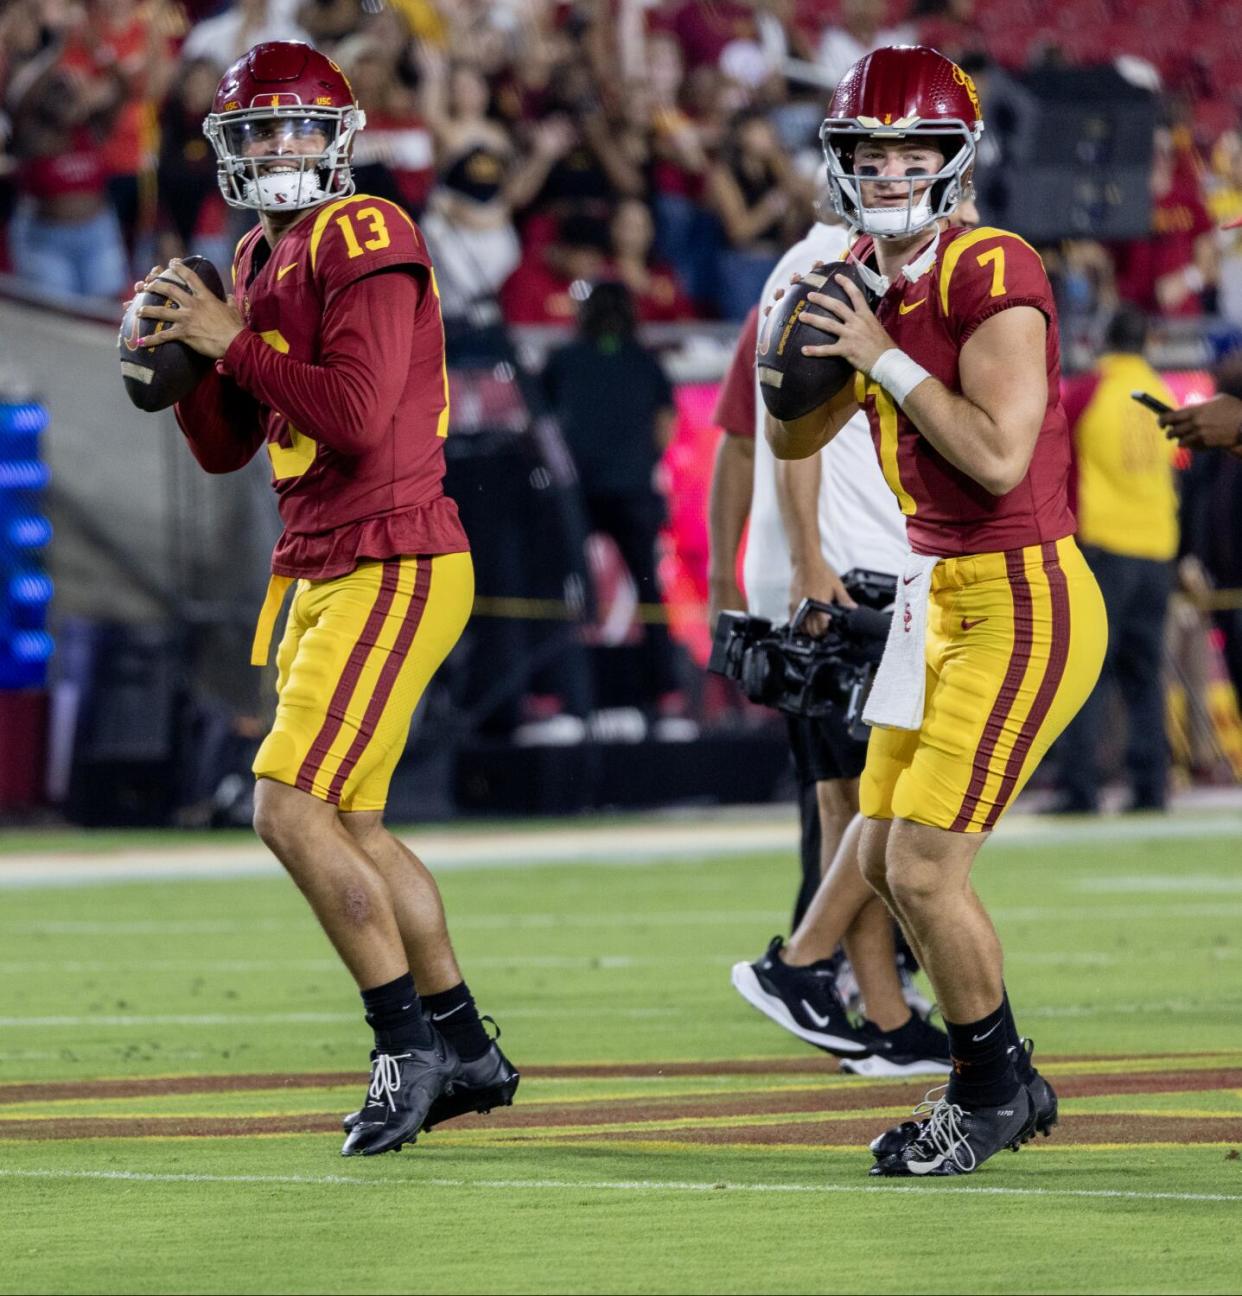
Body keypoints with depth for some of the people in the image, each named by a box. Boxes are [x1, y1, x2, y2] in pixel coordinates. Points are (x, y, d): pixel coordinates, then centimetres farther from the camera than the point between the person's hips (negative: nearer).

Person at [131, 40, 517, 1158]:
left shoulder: (365, 243, -13)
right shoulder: (262, 260, 15)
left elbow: (357, 417, -24)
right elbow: (227, 448, 19)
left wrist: (232, 342, -15)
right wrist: (186, 355, 2)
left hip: (393, 569, -10)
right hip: (324, 573, 10)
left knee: (292, 808, -14)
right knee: (352, 827, 14)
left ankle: (409, 1043, -5)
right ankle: (464, 1050, 24)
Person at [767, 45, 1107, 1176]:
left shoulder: (991, 276, -17)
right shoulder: (869, 283, 8)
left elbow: (998, 458, -26)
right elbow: (792, 441, 18)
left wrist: (887, 357, -21)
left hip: (1024, 604, -9)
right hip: (940, 595, 9)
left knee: (925, 868, -9)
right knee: (889, 861, 12)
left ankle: (994, 1090, 11)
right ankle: (1006, 1081, 27)